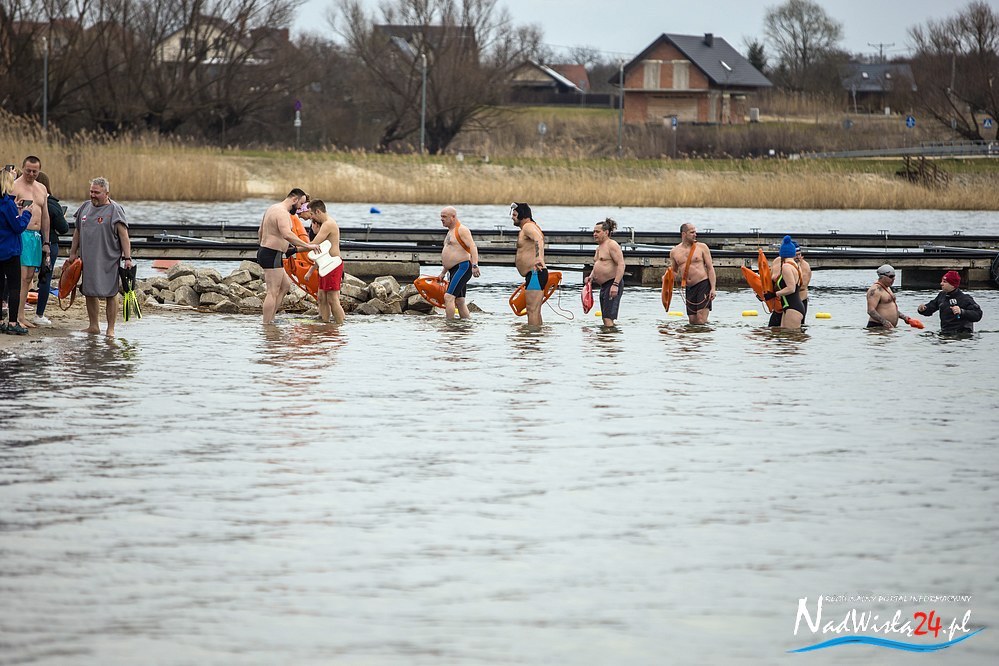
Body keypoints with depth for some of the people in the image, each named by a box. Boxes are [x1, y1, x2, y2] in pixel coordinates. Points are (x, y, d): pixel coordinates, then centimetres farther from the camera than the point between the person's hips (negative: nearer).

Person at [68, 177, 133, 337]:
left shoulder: (114, 210, -7)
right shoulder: (86, 207, 11)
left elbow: (124, 235, -10)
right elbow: (77, 231, 20)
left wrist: (127, 258, -16)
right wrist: (73, 253, 19)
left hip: (108, 261, -6)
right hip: (88, 260, 6)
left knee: (110, 294, -1)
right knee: (90, 293, 9)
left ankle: (110, 329, 5)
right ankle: (94, 326, 19)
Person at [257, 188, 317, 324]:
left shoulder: (272, 209, 16)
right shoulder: (283, 213, -18)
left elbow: (260, 232, 25)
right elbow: (287, 235, -34)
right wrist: (307, 246, -33)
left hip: (264, 252, 11)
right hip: (272, 256, -11)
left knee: (285, 285, 19)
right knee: (273, 292, -9)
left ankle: (270, 317, 16)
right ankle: (267, 323, -10)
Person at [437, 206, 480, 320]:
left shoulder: (461, 230, -9)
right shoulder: (451, 231, 21)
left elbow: (472, 247, -21)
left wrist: (474, 265, -34)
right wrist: (443, 273, 29)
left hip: (463, 267, -10)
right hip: (454, 270, 10)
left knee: (448, 296, -20)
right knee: (459, 301, 10)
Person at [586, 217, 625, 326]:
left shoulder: (612, 245, -12)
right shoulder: (599, 247, 18)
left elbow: (621, 265, -20)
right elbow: (596, 266, 30)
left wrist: (615, 284, -27)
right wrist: (591, 277, 8)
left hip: (613, 284, -10)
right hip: (603, 285, 10)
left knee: (608, 318, -17)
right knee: (605, 318, 10)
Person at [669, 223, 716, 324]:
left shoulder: (701, 247, 1)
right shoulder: (674, 252, 10)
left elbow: (710, 268, -1)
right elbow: (674, 271, 23)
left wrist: (713, 288, -11)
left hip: (703, 285, -4)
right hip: (689, 288, 4)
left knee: (701, 321, -14)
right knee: (693, 322, 4)